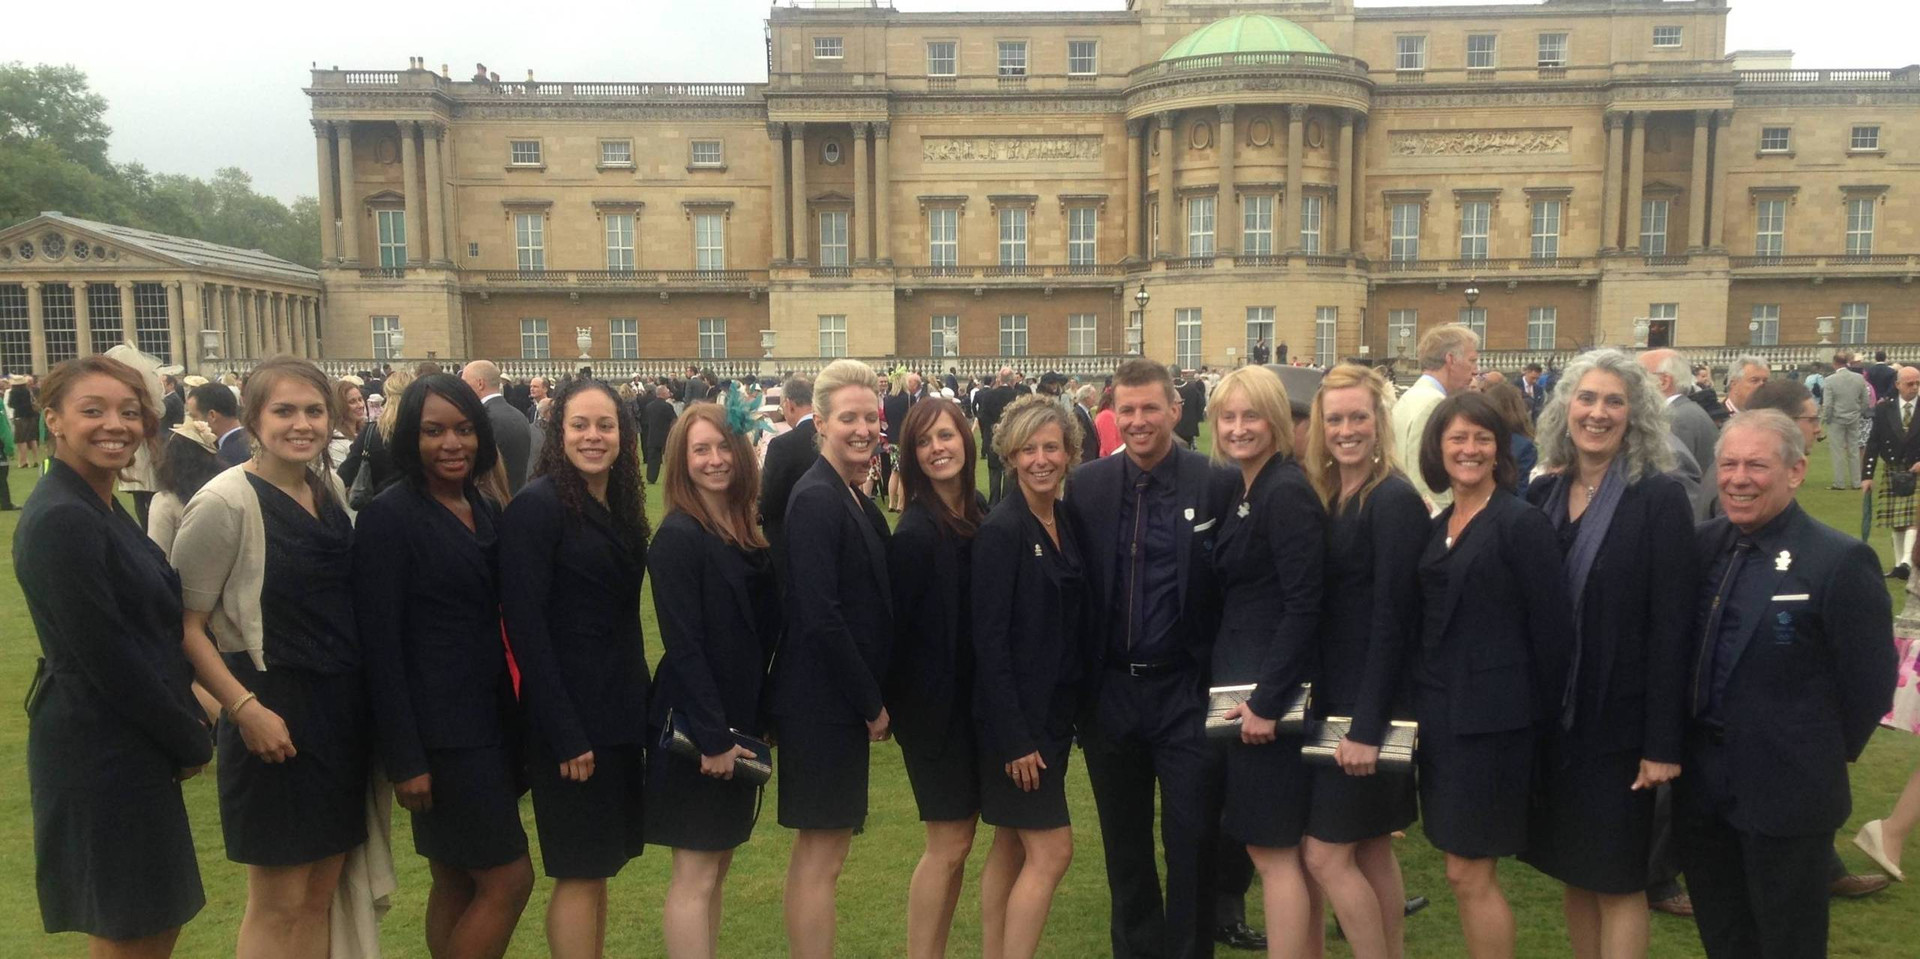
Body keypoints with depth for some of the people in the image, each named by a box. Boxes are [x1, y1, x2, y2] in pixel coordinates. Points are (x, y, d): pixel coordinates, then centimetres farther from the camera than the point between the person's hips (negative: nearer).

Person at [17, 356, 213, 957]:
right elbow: (106, 659, -21)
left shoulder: (101, 508, 10)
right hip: (101, 752, -9)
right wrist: (189, 740, -11)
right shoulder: (60, 520, -19)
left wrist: (183, 717, 4)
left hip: (130, 748, 9)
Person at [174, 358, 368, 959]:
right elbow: (184, 625, -12)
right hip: (273, 716, -6)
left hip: (342, 709, 6)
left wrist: (359, 696, 11)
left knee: (319, 896, 14)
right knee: (277, 905, 4)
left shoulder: (330, 491, 7)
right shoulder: (225, 502, -12)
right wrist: (245, 709, -18)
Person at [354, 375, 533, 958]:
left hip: (491, 723, 7)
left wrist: (516, 720, 10)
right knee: (509, 879, -3)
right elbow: (380, 645, -14)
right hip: (440, 732, -7)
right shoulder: (388, 517, -11)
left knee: (457, 885, 15)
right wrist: (404, 759, -17)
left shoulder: (486, 512, 10)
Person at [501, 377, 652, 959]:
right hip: (569, 718, -7)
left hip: (619, 712, 7)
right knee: (580, 870, 1)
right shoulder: (537, 505, -12)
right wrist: (565, 733, -20)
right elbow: (525, 624, -17)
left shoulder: (621, 507, 11)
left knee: (600, 865, 15)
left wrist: (639, 704, 8)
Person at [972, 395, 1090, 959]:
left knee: (1012, 849, 15)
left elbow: (1074, 625, 11)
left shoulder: (1068, 524, 7)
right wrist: (1013, 739, -19)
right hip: (1017, 717, -8)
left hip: (1056, 713, 8)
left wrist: (1077, 711, 7)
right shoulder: (1001, 530, -15)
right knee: (1052, 850, -4)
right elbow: (989, 640, -18)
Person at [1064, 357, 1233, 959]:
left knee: (1192, 839, 4)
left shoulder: (1217, 485, -6)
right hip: (1109, 690, 3)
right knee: (1124, 842, 16)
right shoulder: (1086, 486, 2)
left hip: (1185, 691, -3)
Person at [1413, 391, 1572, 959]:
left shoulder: (1522, 523, -11)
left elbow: (1549, 628, -11)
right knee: (1469, 872, 14)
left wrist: (1543, 716, -7)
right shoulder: (1437, 527, 11)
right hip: (1438, 712, 7)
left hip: (1492, 716, -7)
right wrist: (1422, 700, 9)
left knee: (1469, 874, -1)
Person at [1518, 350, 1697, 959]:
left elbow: (1671, 629, -13)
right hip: (1552, 715, 5)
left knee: (1616, 876, 6)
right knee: (1573, 867, 16)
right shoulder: (1543, 494, 4)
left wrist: (1662, 743, -15)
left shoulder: (1659, 499, -10)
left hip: (1618, 720, -5)